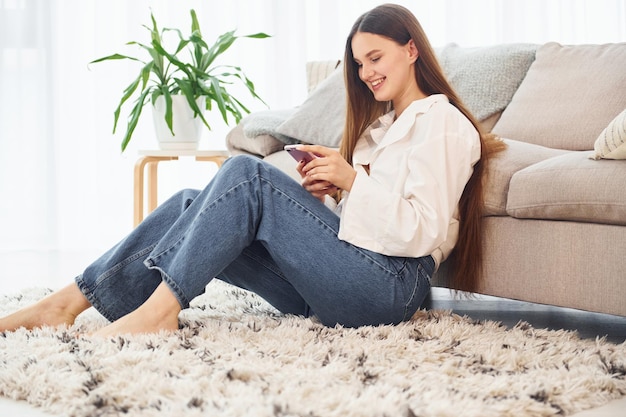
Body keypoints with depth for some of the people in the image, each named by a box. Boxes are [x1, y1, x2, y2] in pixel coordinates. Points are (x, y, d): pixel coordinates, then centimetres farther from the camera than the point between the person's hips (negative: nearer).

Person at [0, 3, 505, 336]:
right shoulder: (381, 123, 28)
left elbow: (422, 232, -12)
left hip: (391, 283, -8)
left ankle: (161, 307, -23)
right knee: (194, 206, -7)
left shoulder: (441, 122, 0)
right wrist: (323, 193, 2)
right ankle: (70, 300, -14)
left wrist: (353, 179, -15)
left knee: (246, 172, -21)